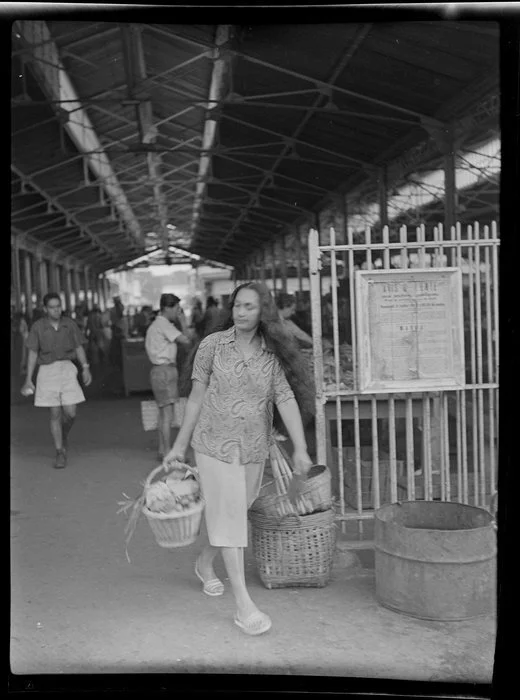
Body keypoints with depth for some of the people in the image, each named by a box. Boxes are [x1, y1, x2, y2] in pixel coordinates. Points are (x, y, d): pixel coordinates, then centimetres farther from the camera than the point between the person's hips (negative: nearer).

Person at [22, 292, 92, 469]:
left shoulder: (69, 324, 4)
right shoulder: (37, 327, -1)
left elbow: (79, 348, 10)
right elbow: (32, 354, 2)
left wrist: (86, 368, 0)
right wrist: (28, 379, -1)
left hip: (67, 369, 1)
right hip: (47, 370, -1)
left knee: (70, 413, -5)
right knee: (55, 414, 0)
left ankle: (64, 435, 28)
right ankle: (60, 453, 8)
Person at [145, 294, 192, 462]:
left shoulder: (156, 325, 18)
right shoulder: (164, 325, -13)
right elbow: (185, 340, -20)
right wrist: (183, 323, -7)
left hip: (160, 370, 11)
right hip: (165, 370, -11)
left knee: (163, 412, 13)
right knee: (167, 412, -9)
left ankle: (162, 450, 18)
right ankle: (167, 452, -7)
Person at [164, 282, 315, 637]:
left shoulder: (273, 354, -1)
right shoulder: (213, 344, -5)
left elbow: (286, 399, -8)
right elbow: (197, 397, 0)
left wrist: (300, 448, -18)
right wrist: (180, 444, 3)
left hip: (255, 448, 3)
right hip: (216, 444, -3)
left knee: (235, 513, 15)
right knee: (229, 517, -6)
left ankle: (205, 563, 44)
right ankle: (244, 605, -5)